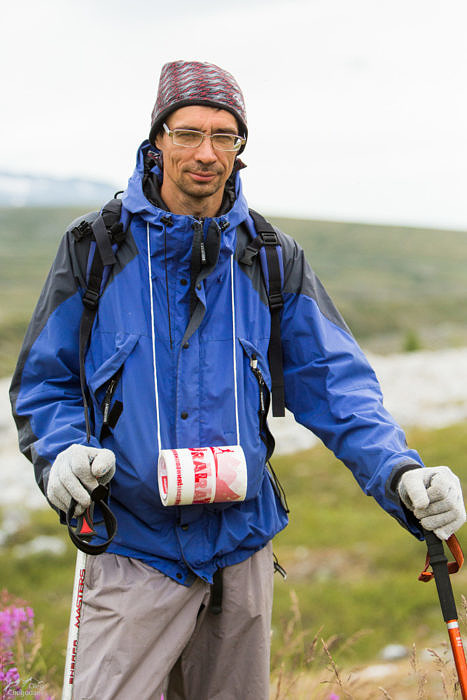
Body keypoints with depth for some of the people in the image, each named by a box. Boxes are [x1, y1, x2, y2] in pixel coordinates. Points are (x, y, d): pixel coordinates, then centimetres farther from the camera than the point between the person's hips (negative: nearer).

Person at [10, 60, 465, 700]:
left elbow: (334, 383, -2)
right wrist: (62, 454, -17)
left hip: (241, 548, 3)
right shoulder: (95, 249, -2)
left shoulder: (275, 261, 3)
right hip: (134, 550, -2)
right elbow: (43, 382, 4)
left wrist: (399, 474, -18)